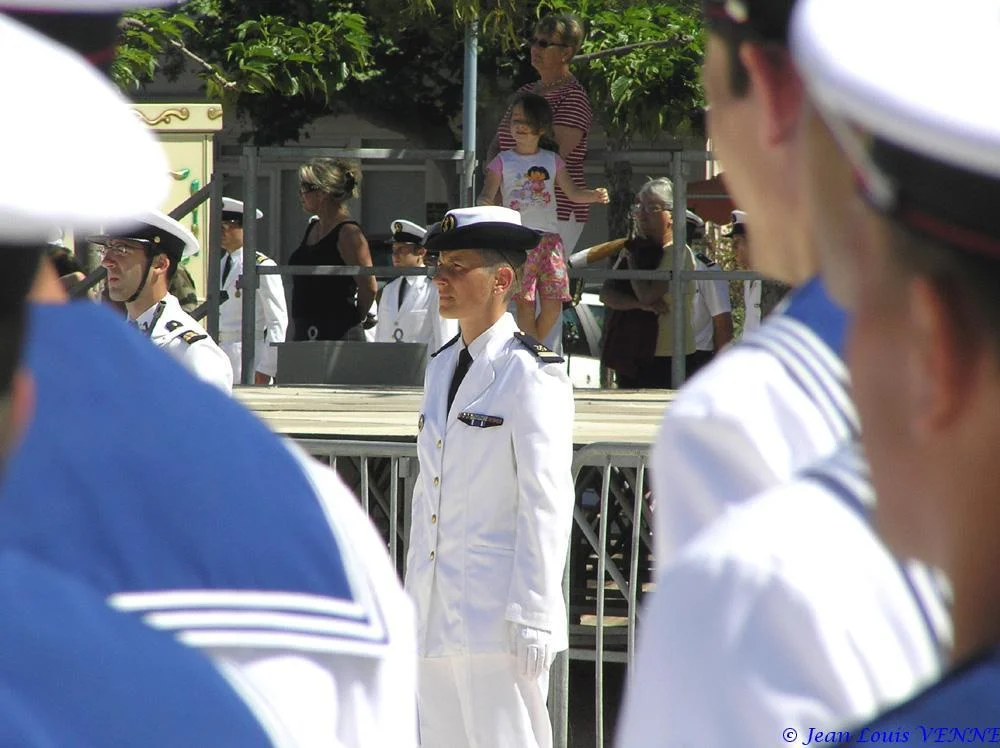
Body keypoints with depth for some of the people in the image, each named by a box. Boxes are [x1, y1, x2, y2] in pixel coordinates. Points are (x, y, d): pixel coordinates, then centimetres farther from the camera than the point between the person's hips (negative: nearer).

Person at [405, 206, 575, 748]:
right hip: (437, 618, 8)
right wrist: (413, 600, 16)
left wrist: (532, 618, -16)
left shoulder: (531, 373, -9)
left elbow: (547, 505, -12)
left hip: (497, 616, -8)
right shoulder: (442, 367, 15)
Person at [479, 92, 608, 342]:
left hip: (549, 237, 2)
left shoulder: (552, 161, 12)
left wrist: (594, 196, -5)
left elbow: (573, 193, 14)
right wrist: (485, 204, -27)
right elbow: (487, 195, -3)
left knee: (552, 306, -3)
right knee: (525, 303, -7)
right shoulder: (502, 162, 5)